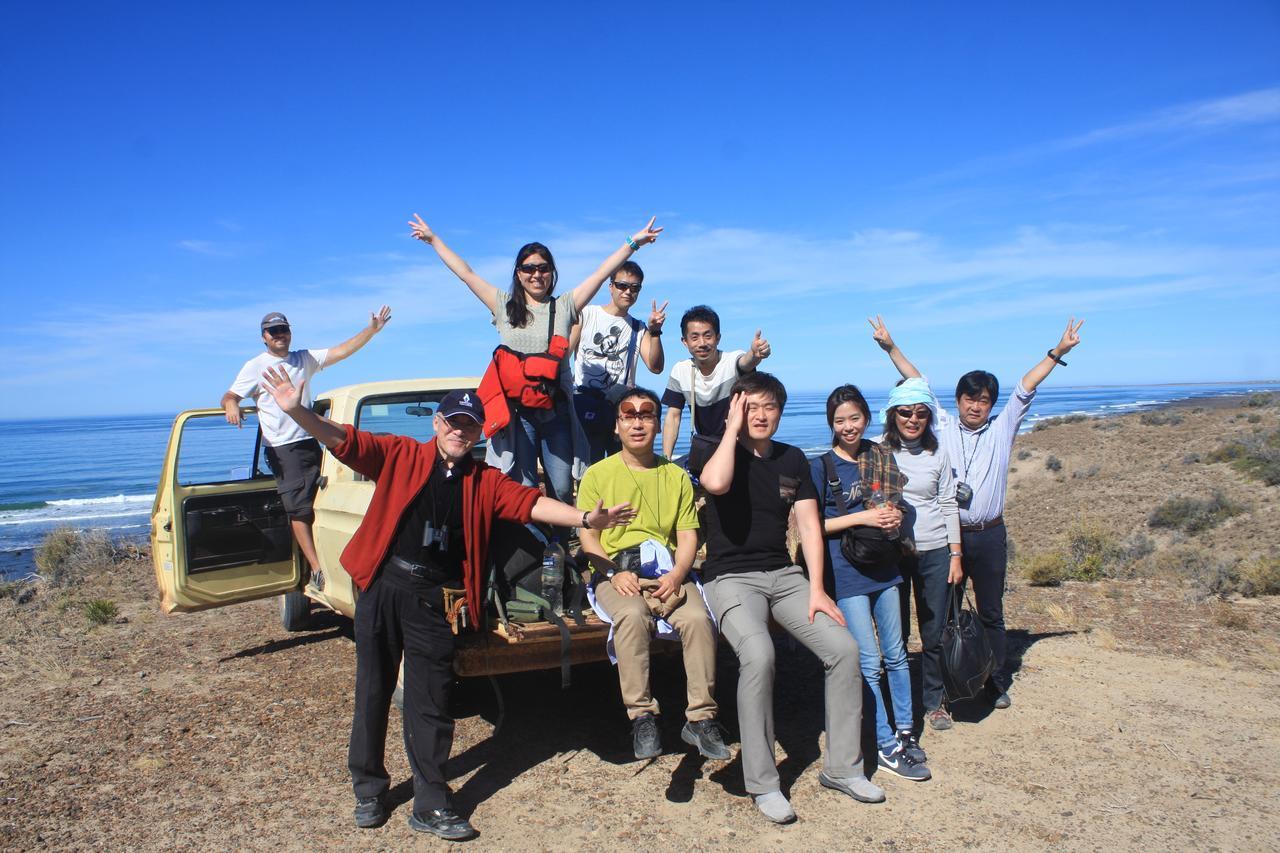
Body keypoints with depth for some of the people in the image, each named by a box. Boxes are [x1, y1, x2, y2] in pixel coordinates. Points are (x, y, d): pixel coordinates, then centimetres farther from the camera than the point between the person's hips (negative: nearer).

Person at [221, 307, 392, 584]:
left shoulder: (304, 359, 11)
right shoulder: (255, 367, 2)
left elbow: (342, 351, 5)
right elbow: (229, 396, 0)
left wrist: (372, 329, -5)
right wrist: (231, 406, -25)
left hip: (310, 443, 5)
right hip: (282, 449, -4)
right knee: (299, 510, -8)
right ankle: (316, 568, -8)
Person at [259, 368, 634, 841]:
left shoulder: (484, 481, 8)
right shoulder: (399, 455, 3)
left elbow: (531, 502, -2)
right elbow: (343, 440, -5)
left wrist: (584, 518, -15)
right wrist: (298, 411, -21)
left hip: (435, 601, 1)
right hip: (382, 587, -1)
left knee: (430, 705, 6)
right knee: (373, 692, 11)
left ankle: (430, 805, 18)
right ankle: (369, 789, 30)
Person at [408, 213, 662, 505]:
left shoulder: (564, 306, 10)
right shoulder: (504, 305, 11)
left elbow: (602, 272, 8)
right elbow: (465, 273, 16)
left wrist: (633, 242, 7)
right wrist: (433, 239, 20)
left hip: (556, 408, 1)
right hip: (516, 409, 0)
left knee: (562, 490, 1)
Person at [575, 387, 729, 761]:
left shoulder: (676, 476, 14)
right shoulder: (598, 474, 8)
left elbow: (688, 534, 8)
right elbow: (587, 535, 3)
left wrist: (677, 575, -13)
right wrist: (614, 573, -16)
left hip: (668, 573, 2)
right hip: (616, 573, -2)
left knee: (699, 618, -28)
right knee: (633, 615, -35)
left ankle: (701, 718, -17)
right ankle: (642, 716, -25)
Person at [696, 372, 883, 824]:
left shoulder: (792, 459, 11)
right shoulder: (719, 452, -3)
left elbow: (809, 526, 6)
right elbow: (716, 483, -29)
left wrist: (816, 588, -3)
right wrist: (732, 427, -16)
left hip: (784, 573, 5)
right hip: (731, 577, -5)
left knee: (844, 648, -12)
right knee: (758, 654, -31)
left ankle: (842, 767, 6)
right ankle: (762, 783, -15)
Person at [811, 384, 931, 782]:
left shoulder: (880, 457, 7)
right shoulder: (821, 467, -6)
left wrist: (894, 517, -6)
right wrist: (861, 517, -18)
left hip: (883, 566, 5)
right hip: (846, 573, -5)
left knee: (895, 654, 14)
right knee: (869, 664, -2)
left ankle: (904, 731, 30)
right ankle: (887, 747, 10)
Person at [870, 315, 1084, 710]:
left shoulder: (1002, 430, 5)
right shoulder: (943, 426, 4)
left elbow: (1026, 388, 1)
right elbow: (918, 384, 2)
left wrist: (1058, 352, -5)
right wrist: (890, 347, 1)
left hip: (989, 536, 0)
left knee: (991, 613, 11)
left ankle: (997, 683, 24)